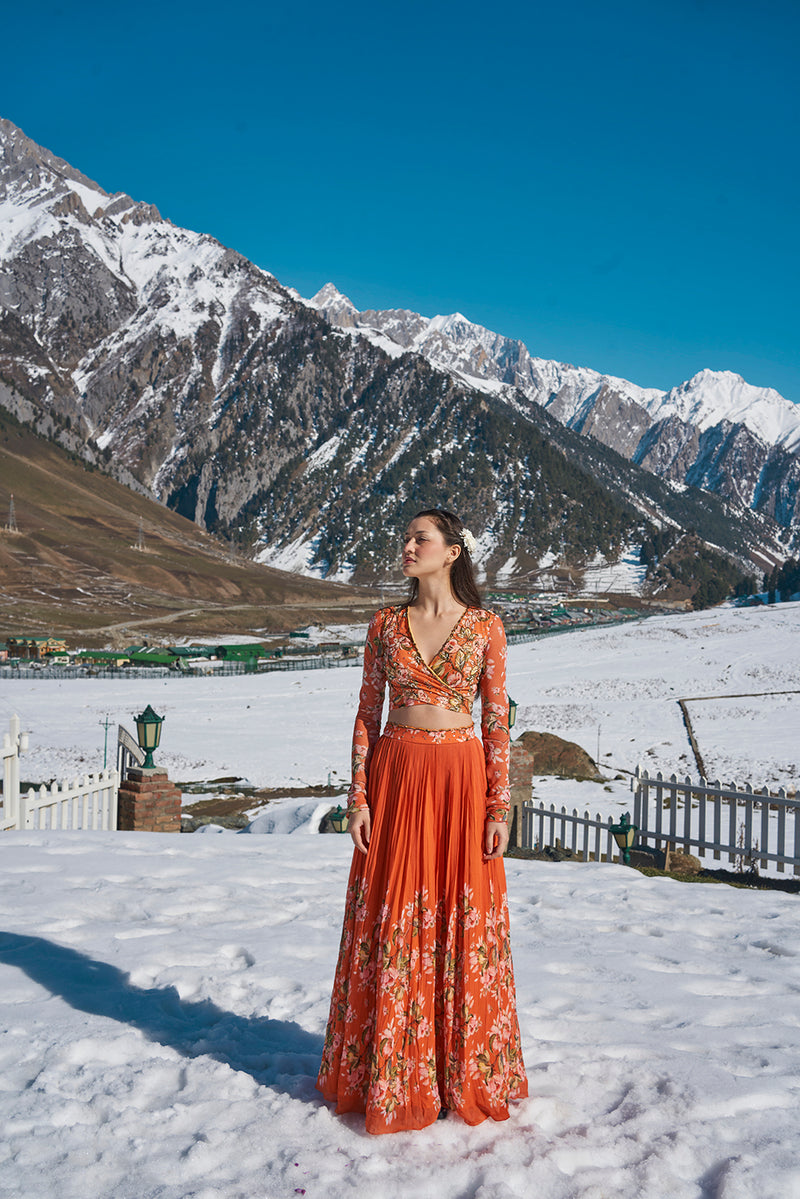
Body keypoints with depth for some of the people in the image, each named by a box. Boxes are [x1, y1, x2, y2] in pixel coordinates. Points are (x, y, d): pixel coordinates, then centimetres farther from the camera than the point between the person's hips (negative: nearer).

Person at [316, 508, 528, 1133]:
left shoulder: (486, 627, 0)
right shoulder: (386, 625, 5)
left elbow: (497, 721, 0)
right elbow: (367, 714, 6)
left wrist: (500, 807, -5)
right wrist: (359, 796, -2)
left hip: (461, 781, -1)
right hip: (395, 778, 2)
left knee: (463, 921, 4)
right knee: (392, 922, 7)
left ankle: (462, 1075, 22)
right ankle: (392, 1076, 23)